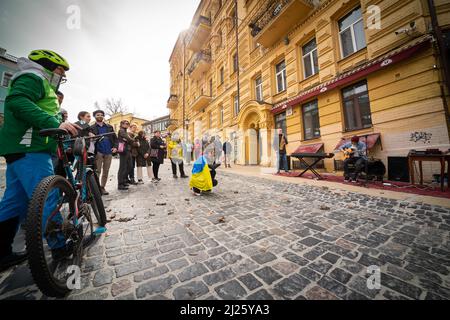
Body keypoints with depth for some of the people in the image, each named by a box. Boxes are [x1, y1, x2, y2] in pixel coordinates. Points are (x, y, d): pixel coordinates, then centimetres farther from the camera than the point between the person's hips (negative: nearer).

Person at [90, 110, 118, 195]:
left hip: (109, 152, 3)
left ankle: (102, 187, 16)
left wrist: (115, 147, -3)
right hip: (98, 152, -3)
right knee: (97, 171, -3)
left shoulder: (109, 127, 15)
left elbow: (115, 138, 12)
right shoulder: (92, 128, 7)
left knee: (106, 171, 7)